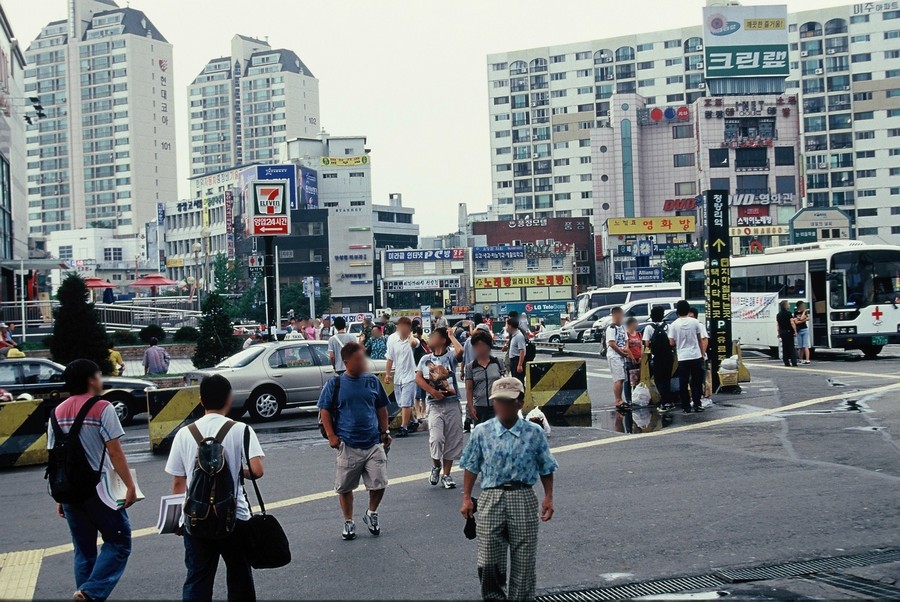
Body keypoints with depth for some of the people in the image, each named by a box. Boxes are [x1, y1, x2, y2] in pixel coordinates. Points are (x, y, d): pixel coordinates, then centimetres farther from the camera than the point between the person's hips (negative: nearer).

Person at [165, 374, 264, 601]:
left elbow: (178, 483, 3)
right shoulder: (241, 430, -7)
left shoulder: (185, 434, 0)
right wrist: (239, 471, 3)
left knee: (197, 580, 9)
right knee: (240, 578, 14)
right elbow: (257, 470, -18)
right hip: (235, 518, -2)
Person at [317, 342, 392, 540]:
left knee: (379, 484, -1)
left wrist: (385, 431, 12)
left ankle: (372, 514, 25)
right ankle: (348, 522, 26)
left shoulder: (372, 381, 4)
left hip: (374, 443, 2)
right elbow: (324, 410, 1)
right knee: (345, 487, 8)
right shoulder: (335, 384, -3)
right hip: (347, 445, -2)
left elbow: (381, 408, 15)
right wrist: (331, 436, -5)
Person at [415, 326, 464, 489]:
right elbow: (418, 378, 1)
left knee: (452, 441, 4)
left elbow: (460, 351, -23)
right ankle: (436, 466, 14)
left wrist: (451, 336, -6)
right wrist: (433, 392, -11)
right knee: (436, 439, -14)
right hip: (434, 405, 1)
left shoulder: (450, 355, -1)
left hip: (452, 404, -1)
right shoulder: (425, 359, 9)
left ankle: (446, 475, 17)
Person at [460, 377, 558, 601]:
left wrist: (548, 498, 0)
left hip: (523, 498, 0)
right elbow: (471, 467, 8)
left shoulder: (534, 433, -1)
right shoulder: (481, 432, 1)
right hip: (491, 497, 0)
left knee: (524, 560, 6)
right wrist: (466, 498, 5)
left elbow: (546, 469, 6)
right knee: (488, 561, 1)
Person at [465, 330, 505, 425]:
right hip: (479, 407, 1)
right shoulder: (470, 367, 1)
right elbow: (469, 389, 2)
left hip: (496, 406, -1)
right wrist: (471, 407, -6)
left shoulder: (498, 363, 2)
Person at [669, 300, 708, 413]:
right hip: (696, 356, 1)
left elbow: (672, 343, -4)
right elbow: (700, 340, 6)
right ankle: (697, 405, 8)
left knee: (683, 383, 4)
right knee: (697, 382, 9)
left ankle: (686, 407, 4)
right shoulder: (695, 322, -1)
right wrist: (702, 353, 16)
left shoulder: (674, 325, -4)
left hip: (682, 358, -1)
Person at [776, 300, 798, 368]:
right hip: (788, 331, -6)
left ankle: (786, 363, 9)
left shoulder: (778, 315, 10)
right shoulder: (788, 313, -11)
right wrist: (795, 331, -16)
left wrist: (779, 333, 19)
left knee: (784, 348, 9)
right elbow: (792, 323, -17)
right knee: (791, 347, -3)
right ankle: (794, 362, -7)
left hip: (782, 332, 6)